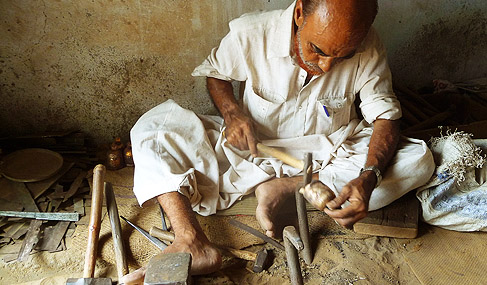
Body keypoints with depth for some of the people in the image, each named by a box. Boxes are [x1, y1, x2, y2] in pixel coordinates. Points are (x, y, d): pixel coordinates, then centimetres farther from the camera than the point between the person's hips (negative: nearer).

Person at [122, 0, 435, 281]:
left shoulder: (368, 49, -17)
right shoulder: (250, 34, -19)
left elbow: (386, 116, -13)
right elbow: (214, 72, 0)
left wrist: (369, 176, -32)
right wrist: (232, 112, -20)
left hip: (330, 156, 1)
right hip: (253, 148, 0)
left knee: (419, 159, -21)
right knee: (152, 126, -17)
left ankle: (287, 188, -23)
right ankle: (196, 245, -33)